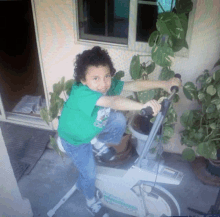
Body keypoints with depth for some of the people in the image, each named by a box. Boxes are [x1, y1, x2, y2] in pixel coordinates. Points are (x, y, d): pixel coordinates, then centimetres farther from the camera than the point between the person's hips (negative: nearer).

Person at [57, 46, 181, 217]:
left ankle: (103, 145, 20)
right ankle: (91, 200, 38)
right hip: (75, 138, -5)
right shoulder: (80, 94, -44)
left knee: (119, 120, -10)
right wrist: (142, 106, -72)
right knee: (89, 173, 2)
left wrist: (163, 84, -31)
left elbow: (134, 85, -25)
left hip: (95, 125, 6)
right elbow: (113, 101, -60)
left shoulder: (107, 85, -23)